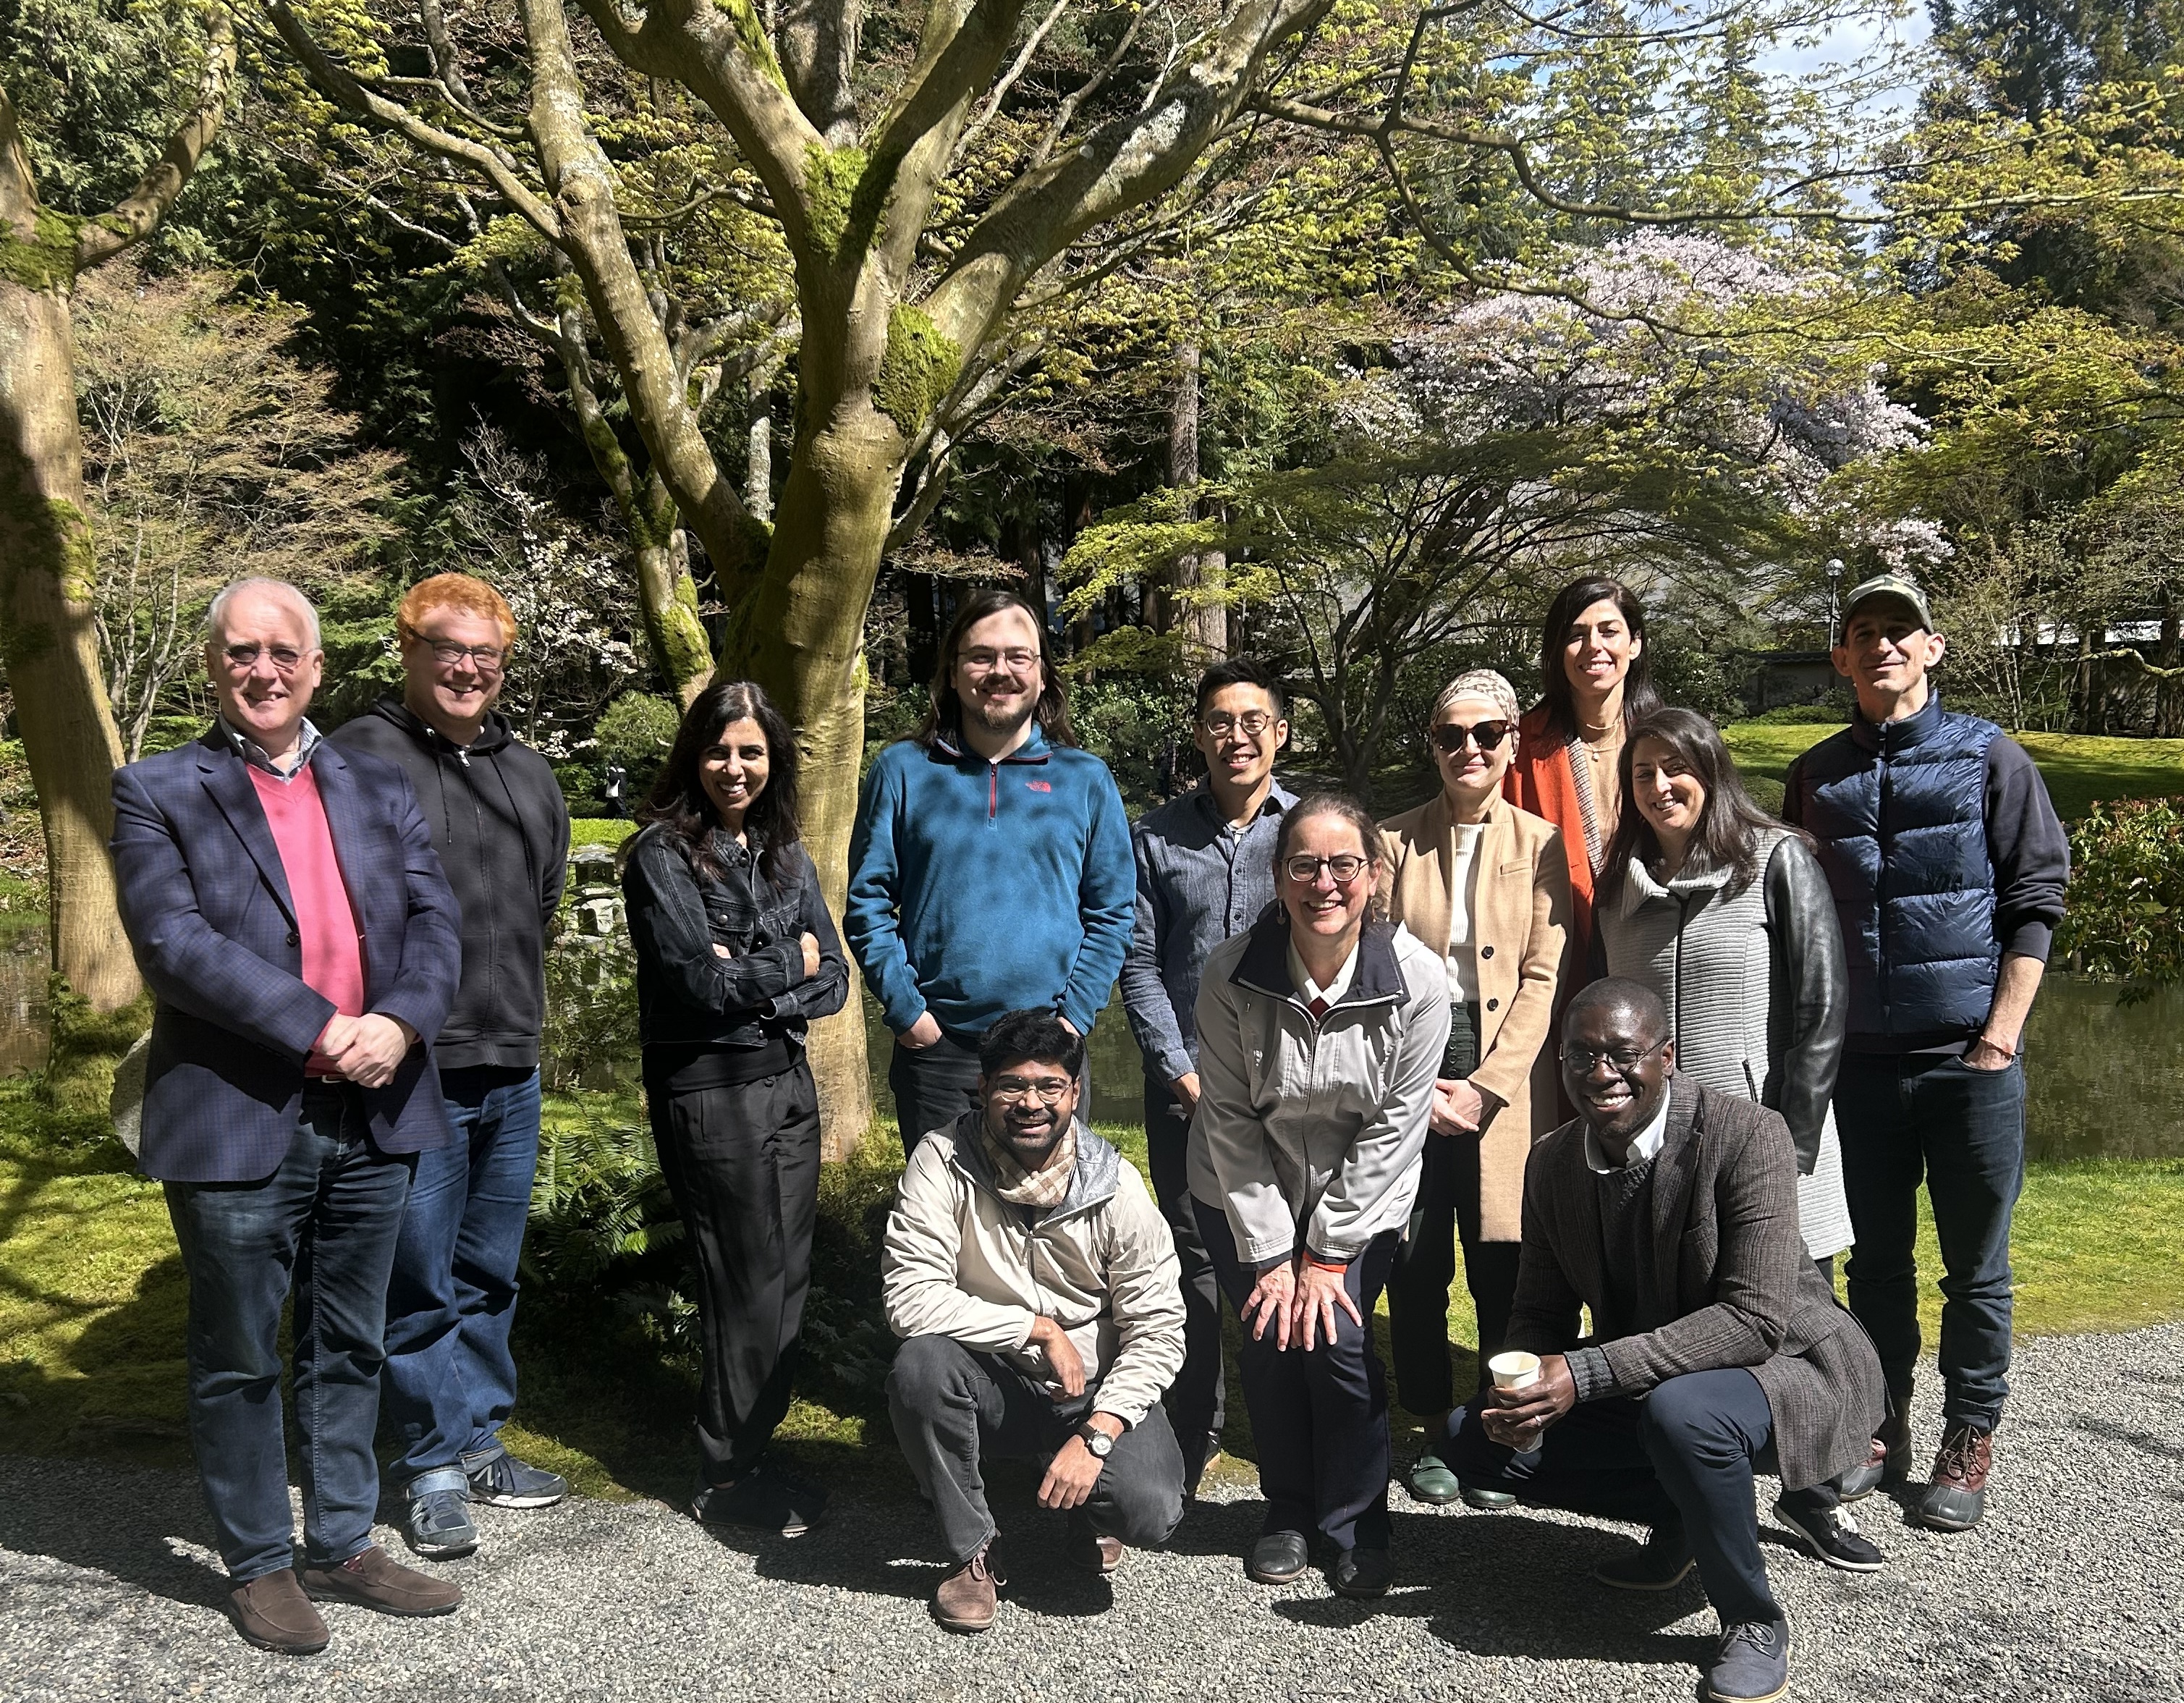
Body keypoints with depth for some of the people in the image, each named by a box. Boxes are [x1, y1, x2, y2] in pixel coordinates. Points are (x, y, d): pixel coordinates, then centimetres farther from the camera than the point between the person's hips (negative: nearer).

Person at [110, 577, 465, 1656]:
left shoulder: (378, 790, 11)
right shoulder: (159, 794, -2)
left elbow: (434, 923, 3)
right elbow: (172, 941, -14)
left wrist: (398, 1023, -17)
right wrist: (321, 1031, -20)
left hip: (373, 1118, 4)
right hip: (238, 1123, -4)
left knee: (349, 1349, 15)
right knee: (240, 1360, 9)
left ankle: (342, 1545, 29)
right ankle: (259, 1565, 25)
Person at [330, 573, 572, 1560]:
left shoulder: (528, 773, 14)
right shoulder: (357, 758, -8)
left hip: (511, 1069, 6)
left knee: (489, 1274, 15)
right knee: (419, 1280, 2)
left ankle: (479, 1441, 28)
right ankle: (434, 1462, 15)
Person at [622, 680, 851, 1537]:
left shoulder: (785, 854, 11)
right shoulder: (664, 854, -8)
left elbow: (833, 980, 5)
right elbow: (700, 981, -17)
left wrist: (750, 982, -12)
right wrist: (790, 962, -3)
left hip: (787, 1078, 6)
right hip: (708, 1088, -6)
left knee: (788, 1276, 9)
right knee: (748, 1284, 0)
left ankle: (752, 1447, 24)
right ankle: (724, 1476, 15)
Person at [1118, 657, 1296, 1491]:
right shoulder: (1157, 837, 5)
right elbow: (1139, 966, 4)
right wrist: (1183, 1073, -4)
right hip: (1186, 1086, 1)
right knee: (1196, 1261, 5)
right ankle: (1191, 1441, 17)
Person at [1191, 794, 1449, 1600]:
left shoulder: (1417, 981, -20)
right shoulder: (1232, 972, -21)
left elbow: (1394, 1128, -14)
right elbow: (1230, 1119, -12)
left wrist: (1328, 1253, -12)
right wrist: (1270, 1254, -12)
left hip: (1361, 1199, -1)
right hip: (1248, 1195, 1)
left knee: (1340, 1344, -11)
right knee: (1270, 1337, -4)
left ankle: (1356, 1527, 13)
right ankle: (1288, 1513, 21)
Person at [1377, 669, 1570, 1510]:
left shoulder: (1542, 844, 5)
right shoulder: (1396, 841, 8)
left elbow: (1545, 977, -2)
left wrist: (1486, 1087, -10)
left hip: (1506, 1081, -1)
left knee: (1503, 1267, 2)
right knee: (1413, 1263, 4)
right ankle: (1435, 1431, 20)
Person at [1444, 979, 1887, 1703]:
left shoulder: (1748, 1136, -23)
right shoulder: (1552, 1163, -4)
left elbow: (1755, 1319, -29)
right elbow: (1542, 1314, 4)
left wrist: (1586, 1374, -36)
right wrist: (1527, 1393, -20)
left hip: (1789, 1368, -6)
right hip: (1642, 1390, 6)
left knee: (1680, 1408, -38)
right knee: (1476, 1437, -7)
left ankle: (1755, 1623, -11)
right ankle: (1677, 1520, 13)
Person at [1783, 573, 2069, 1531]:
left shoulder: (1988, 758, -1)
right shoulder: (1816, 777, 9)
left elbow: (2036, 898, -3)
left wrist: (2001, 1033, -10)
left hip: (1968, 1058, -3)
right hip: (1859, 1059, 3)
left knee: (1975, 1264, 6)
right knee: (1877, 1258, 12)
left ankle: (1970, 1442, 19)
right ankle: (1882, 1427, 25)